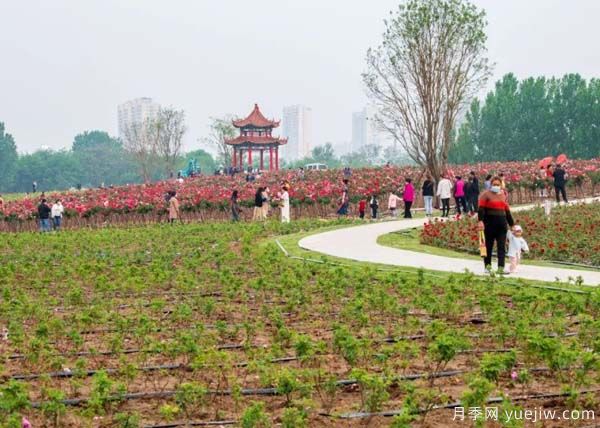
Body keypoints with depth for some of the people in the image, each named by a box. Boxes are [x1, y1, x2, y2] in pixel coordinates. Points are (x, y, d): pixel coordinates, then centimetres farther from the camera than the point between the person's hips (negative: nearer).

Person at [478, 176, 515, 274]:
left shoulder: (503, 195, 17)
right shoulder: (486, 194, -2)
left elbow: (507, 211, 22)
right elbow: (481, 209, -12)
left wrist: (512, 225, 22)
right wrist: (480, 221, -25)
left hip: (502, 224, 5)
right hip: (489, 224, -5)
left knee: (502, 247, -3)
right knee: (488, 246, 4)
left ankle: (501, 268, -5)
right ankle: (488, 266, 16)